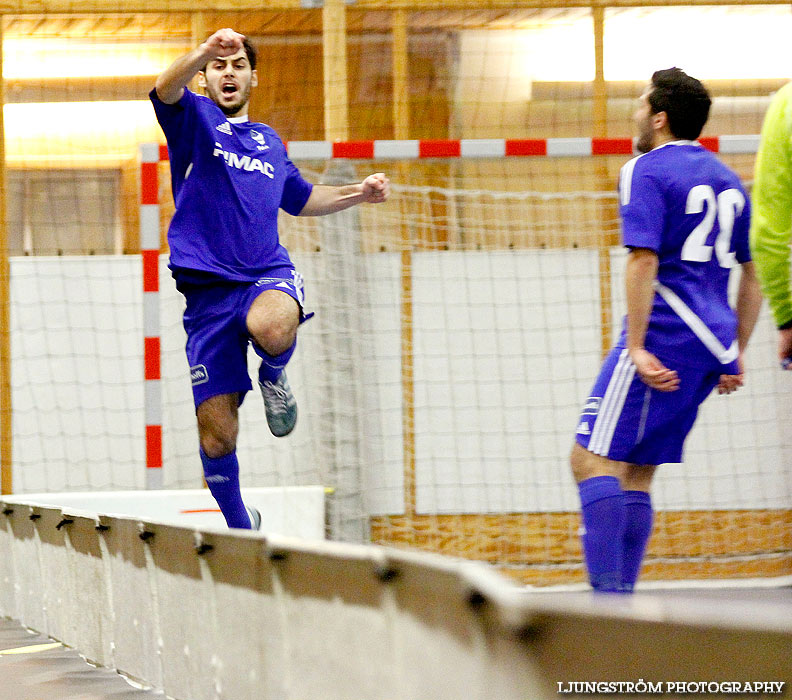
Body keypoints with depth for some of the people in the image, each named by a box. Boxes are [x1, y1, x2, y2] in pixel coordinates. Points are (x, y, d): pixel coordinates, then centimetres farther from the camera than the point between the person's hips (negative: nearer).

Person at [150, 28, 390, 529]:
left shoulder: (270, 142, 22)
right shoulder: (194, 118, 8)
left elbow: (302, 199, 39)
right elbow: (167, 89, -16)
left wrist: (357, 194, 22)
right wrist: (206, 51, -36)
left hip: (269, 273, 1)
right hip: (208, 291, -1)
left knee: (271, 327, -39)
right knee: (216, 435, -4)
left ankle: (275, 376, -3)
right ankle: (242, 529, 20)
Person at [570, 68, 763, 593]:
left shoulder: (646, 171, -5)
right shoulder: (727, 180, 19)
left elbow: (644, 260, -16)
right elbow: (755, 273, 20)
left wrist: (637, 347, -18)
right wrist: (735, 353, 22)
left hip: (663, 340, -8)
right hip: (711, 346, 8)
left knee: (593, 459, -9)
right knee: (637, 472, 12)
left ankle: (608, 593, -21)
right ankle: (621, 595, 7)